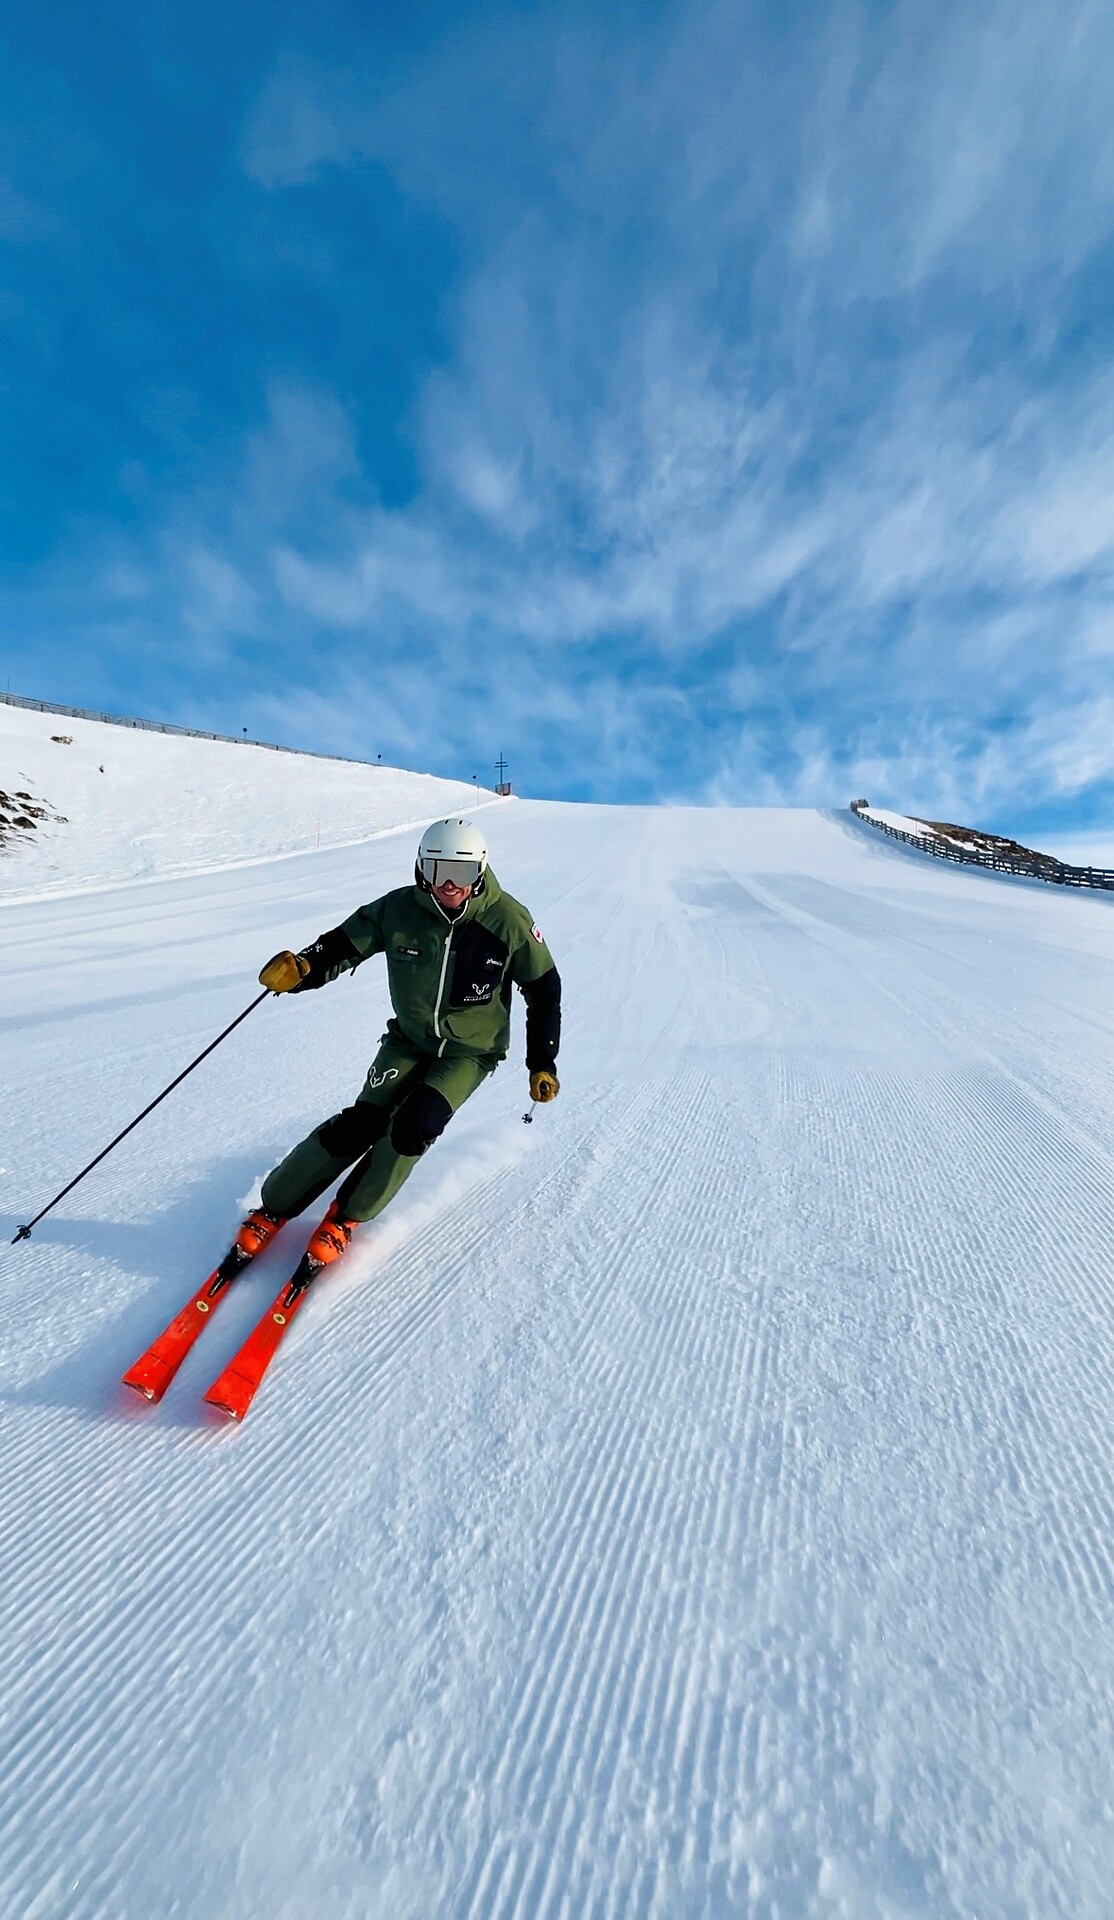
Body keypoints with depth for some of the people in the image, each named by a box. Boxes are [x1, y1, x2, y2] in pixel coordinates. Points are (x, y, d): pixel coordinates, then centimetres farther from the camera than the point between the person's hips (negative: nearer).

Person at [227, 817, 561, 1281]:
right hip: (409, 1039, 2)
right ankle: (273, 1209, 14)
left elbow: (544, 990, -9)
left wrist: (542, 1064, -9)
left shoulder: (509, 921, -19)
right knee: (360, 1124, -10)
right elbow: (345, 944, -5)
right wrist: (301, 969, -27)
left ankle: (345, 1217, 8)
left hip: (471, 1052, -1)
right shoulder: (399, 909, -16)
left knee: (414, 1127, -19)